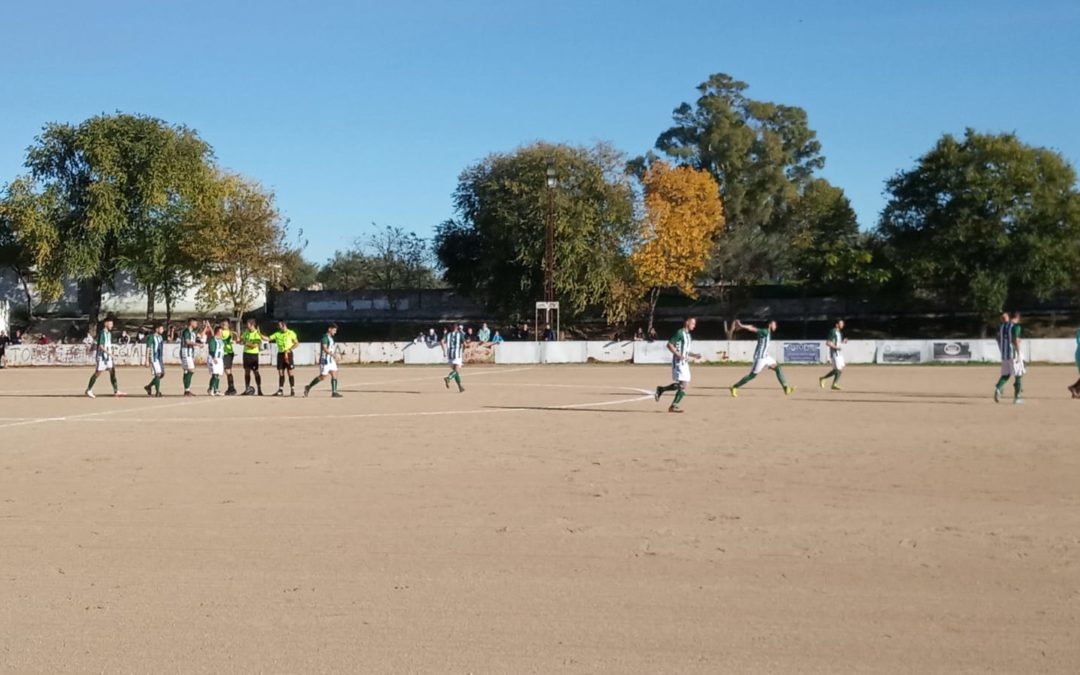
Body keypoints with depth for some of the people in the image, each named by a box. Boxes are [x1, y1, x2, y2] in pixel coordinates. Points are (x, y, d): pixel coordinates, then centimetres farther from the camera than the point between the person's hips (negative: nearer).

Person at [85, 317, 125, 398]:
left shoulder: (109, 333, 14)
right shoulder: (102, 333, -13)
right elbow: (100, 346, -21)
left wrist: (111, 353, 19)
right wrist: (108, 352, -29)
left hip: (108, 356, 8)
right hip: (101, 355, -8)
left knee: (112, 371, 3)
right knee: (98, 372, -3)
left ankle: (116, 391, 3)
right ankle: (89, 390, 7)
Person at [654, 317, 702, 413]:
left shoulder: (688, 335, 18)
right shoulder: (680, 333, -11)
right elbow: (669, 345, -17)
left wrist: (694, 355, 12)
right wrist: (678, 355, -25)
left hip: (684, 362, 9)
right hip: (678, 362, -9)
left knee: (681, 385, 11)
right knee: (684, 385, -12)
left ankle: (661, 389, 24)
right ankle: (673, 406, -4)